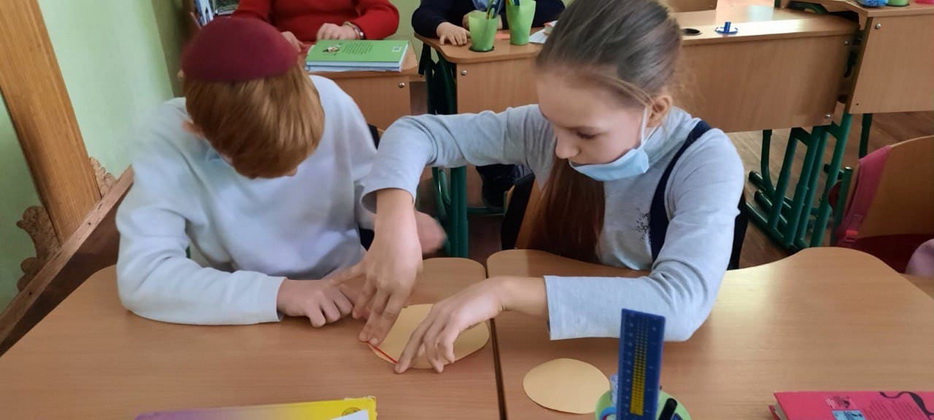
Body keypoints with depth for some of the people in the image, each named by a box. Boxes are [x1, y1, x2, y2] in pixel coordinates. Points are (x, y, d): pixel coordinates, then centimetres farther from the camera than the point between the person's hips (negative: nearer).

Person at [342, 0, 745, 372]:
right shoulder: (547, 127, -13)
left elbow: (681, 306, -33)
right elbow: (415, 131, -10)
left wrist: (505, 291, -38)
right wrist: (396, 226, -27)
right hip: (555, 341, 2)